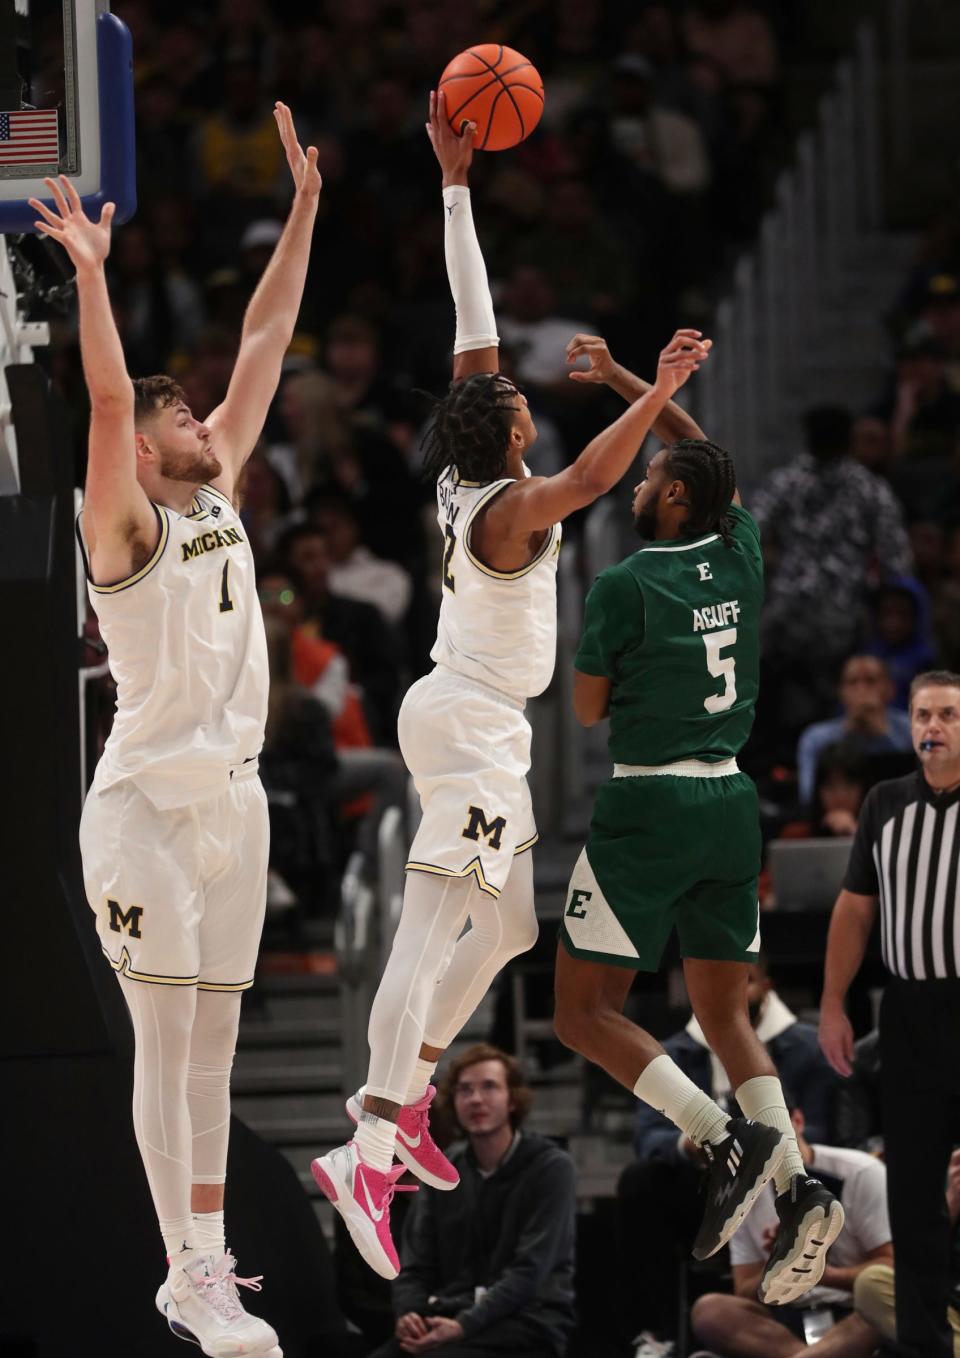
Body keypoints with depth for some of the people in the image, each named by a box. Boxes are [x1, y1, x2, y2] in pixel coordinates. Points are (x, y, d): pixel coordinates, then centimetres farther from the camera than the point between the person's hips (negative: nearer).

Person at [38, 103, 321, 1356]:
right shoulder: (126, 524, -6)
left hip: (230, 795, 7)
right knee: (167, 1035, -8)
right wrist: (90, 270, -30)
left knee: (214, 1036, 9)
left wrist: (303, 209, 12)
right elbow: (107, 397, -21)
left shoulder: (222, 498, 12)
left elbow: (265, 345, 13)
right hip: (146, 801, -7)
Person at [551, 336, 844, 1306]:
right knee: (724, 1013, 13)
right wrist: (627, 381, 31)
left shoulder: (624, 586, -12)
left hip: (647, 806, -6)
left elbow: (588, 710, -1)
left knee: (585, 1011, 2)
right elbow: (713, 461, 24)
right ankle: (798, 1189, -5)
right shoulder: (740, 558, 5)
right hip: (731, 802, 6)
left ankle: (725, 1139, -17)